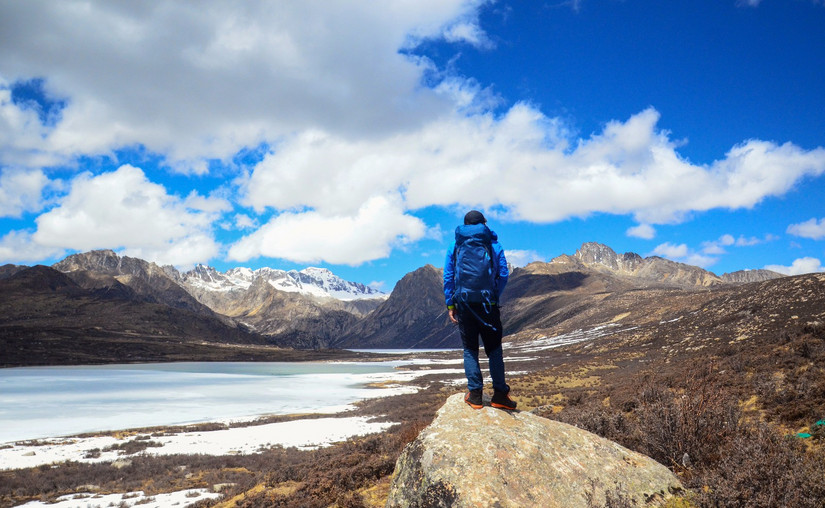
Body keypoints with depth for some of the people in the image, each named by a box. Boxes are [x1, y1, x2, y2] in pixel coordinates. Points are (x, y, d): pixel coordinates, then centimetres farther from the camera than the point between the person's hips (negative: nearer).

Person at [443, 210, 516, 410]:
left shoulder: (455, 246, 7)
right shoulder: (494, 245, 5)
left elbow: (448, 277, 3)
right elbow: (504, 275, 3)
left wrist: (450, 305, 5)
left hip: (463, 303, 1)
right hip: (488, 303, -1)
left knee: (470, 349, 9)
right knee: (494, 348, 7)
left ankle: (475, 395, 4)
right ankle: (499, 394, 4)